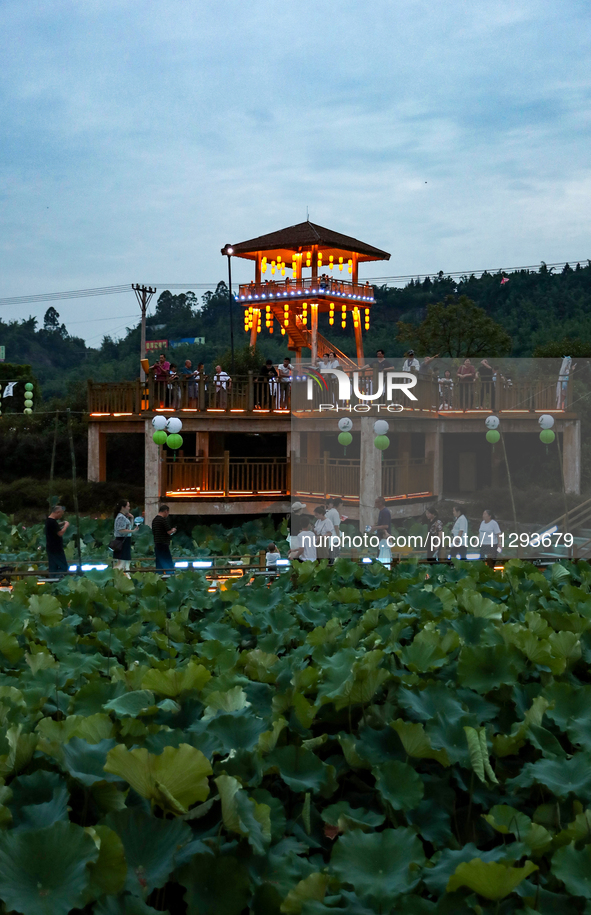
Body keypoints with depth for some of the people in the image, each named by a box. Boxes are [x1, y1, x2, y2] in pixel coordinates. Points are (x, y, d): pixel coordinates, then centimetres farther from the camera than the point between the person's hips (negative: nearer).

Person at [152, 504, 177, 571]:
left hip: (157, 544, 8)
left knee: (159, 563, 10)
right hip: (164, 544, -8)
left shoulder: (154, 520, 12)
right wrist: (173, 530, 5)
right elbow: (169, 532, -17)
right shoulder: (164, 519, -14)